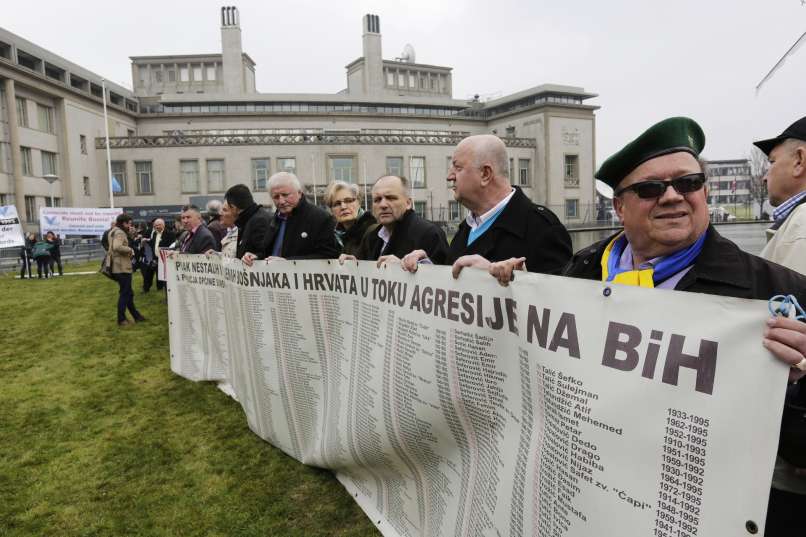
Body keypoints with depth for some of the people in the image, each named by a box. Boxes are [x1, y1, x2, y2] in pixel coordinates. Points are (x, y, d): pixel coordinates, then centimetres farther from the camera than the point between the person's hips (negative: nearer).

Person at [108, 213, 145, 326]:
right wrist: (130, 250, -20)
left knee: (128, 293, 16)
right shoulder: (119, 233, -17)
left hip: (119, 267, 10)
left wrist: (129, 234, 5)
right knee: (124, 293, -1)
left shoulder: (115, 231, 16)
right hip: (122, 268, -10)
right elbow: (117, 247, -33)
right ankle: (121, 319, 7)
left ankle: (136, 315, 24)